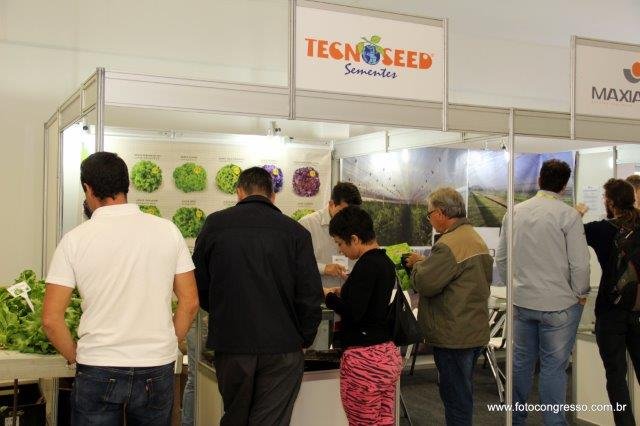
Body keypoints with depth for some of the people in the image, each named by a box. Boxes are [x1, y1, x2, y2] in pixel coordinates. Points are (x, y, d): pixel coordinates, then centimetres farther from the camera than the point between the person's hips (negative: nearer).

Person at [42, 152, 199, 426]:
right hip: (157, 366, 2)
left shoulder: (75, 239, -6)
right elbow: (190, 302, 1)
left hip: (97, 370, -2)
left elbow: (51, 319, -6)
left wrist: (76, 357, 9)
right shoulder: (167, 231, -2)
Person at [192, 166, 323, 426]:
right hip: (282, 346, -1)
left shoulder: (215, 224, -1)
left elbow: (199, 285, 6)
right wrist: (305, 339, 9)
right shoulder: (295, 232, -5)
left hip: (230, 344, 2)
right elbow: (310, 295, -6)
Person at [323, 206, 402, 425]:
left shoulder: (366, 265, -16)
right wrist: (343, 293, 14)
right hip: (389, 354, 9)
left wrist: (329, 296, -5)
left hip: (365, 358, -9)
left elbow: (353, 313, -21)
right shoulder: (386, 262, 10)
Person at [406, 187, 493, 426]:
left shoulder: (449, 245, -21)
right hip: (476, 333, 10)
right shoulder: (476, 239, 12)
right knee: (464, 395, 21)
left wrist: (417, 263, -2)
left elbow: (425, 283, -21)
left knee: (456, 399, 1)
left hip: (454, 336, -10)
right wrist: (425, 264, 10)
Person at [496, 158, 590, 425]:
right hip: (559, 304, -4)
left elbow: (501, 258, 8)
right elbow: (579, 263, -13)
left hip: (522, 301, 4)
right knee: (554, 367, 4)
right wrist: (581, 294, 3)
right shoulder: (568, 215, -13)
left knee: (521, 361, 15)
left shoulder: (515, 212, 2)